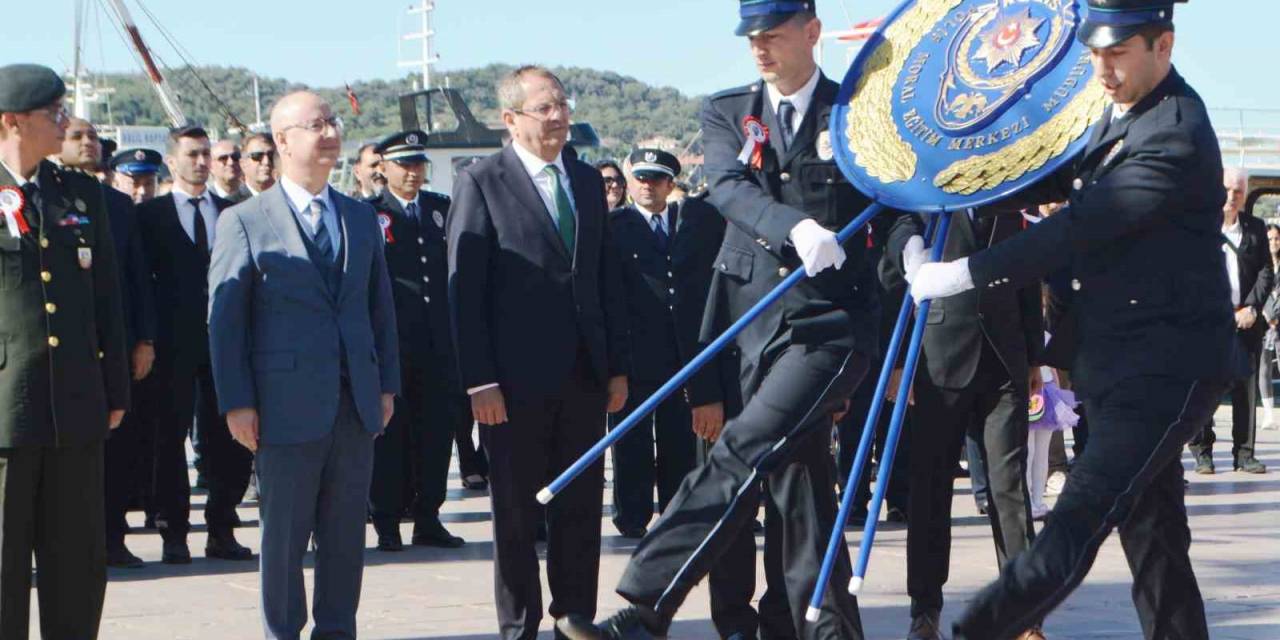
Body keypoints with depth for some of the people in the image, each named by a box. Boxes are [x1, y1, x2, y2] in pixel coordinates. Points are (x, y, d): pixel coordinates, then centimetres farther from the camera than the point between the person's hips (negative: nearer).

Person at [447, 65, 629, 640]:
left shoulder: (587, 180, 13)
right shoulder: (481, 183, -5)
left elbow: (607, 279, 15)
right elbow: (465, 289, -8)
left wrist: (617, 366, 9)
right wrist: (479, 380, -14)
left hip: (584, 376, 5)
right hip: (517, 379, -5)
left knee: (581, 509, 9)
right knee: (517, 515, 3)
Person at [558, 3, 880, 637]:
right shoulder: (726, 111, 10)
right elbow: (729, 186, -9)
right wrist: (795, 228, -26)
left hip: (831, 323, -4)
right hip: (760, 320, 4)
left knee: (743, 454, -18)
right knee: (795, 479, 9)